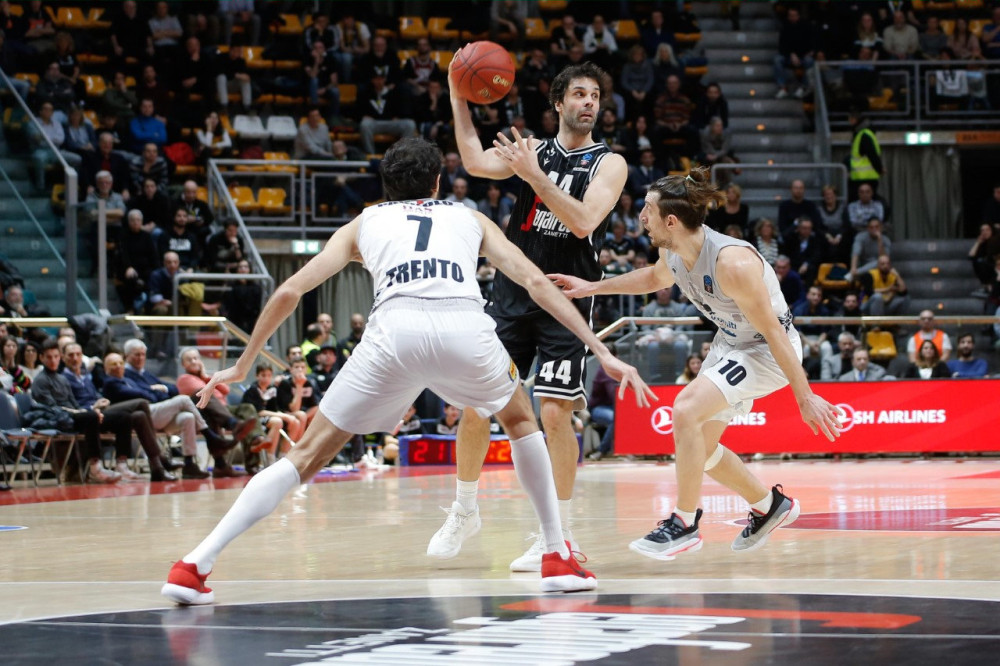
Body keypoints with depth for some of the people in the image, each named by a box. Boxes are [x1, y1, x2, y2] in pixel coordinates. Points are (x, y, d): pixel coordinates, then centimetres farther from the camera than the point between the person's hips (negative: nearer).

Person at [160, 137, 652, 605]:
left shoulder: (364, 223, 32)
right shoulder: (471, 219, 34)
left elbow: (289, 292, 25)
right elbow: (536, 282, 23)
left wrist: (242, 365, 35)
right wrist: (602, 352, 21)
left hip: (396, 331, 0)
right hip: (466, 326, 1)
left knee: (309, 454, 10)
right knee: (521, 421, 32)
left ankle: (195, 565, 1)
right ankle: (557, 557, 28)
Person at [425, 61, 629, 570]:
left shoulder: (609, 164, -1)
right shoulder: (533, 149, 8)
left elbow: (583, 222, -17)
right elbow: (476, 163, -10)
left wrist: (534, 175, -23)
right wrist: (458, 97, -13)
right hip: (511, 292, 3)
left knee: (555, 414, -9)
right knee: (475, 401, 1)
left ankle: (560, 532, 3)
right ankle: (464, 511, 20)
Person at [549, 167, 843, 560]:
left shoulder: (732, 262, -33)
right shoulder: (672, 252, -9)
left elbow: (772, 330, -28)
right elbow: (654, 278, 18)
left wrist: (804, 397, -25)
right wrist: (593, 288, 13)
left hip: (768, 350, -9)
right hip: (731, 343, 9)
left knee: (686, 409, -26)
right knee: (698, 446, 12)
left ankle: (684, 524, -14)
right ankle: (769, 506, 34)